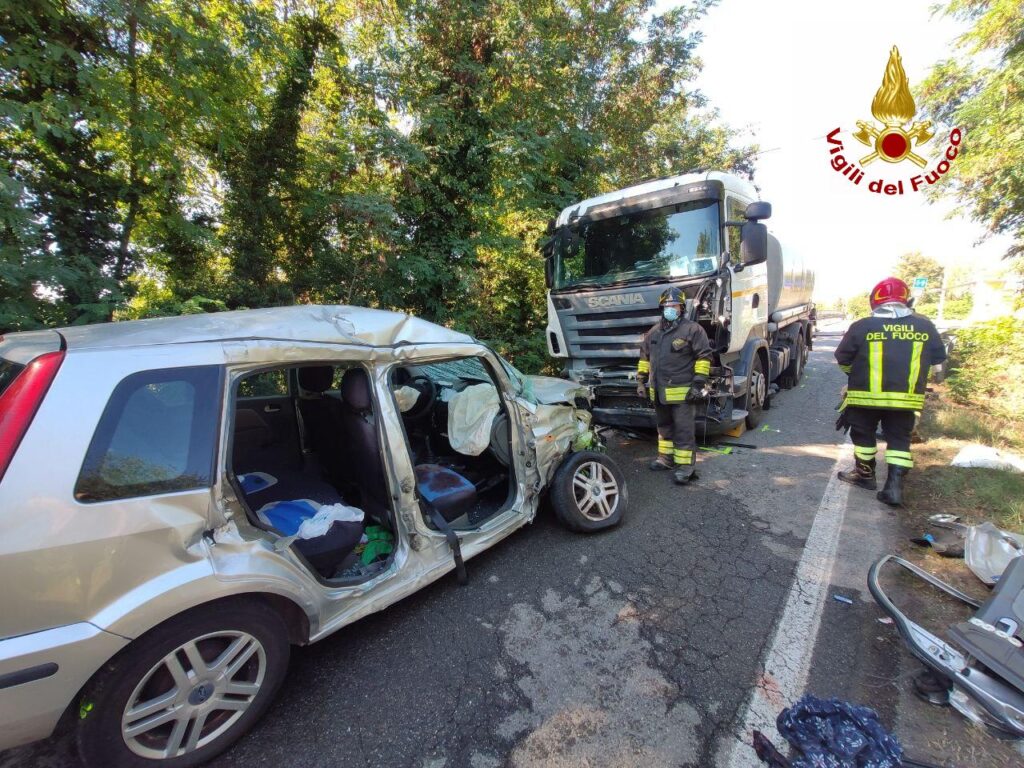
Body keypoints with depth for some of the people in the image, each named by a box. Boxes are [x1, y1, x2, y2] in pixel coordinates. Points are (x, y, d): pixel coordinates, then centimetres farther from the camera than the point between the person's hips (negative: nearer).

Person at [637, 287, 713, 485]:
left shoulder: (692, 329, -6)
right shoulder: (653, 332, 13)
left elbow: (704, 357, -8)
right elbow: (644, 357, 19)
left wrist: (698, 383, -14)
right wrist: (641, 381, 14)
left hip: (682, 391, -6)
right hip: (659, 391, 7)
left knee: (683, 429, -3)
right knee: (664, 426, 18)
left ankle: (686, 465, 4)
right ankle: (666, 456, 32)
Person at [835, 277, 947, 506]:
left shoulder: (862, 326, -8)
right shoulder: (925, 326, 3)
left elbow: (843, 360, -1)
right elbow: (938, 359, 13)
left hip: (866, 396, -3)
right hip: (906, 398, 3)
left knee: (863, 434, 15)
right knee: (899, 439, 12)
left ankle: (865, 474, 28)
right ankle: (894, 485, 6)